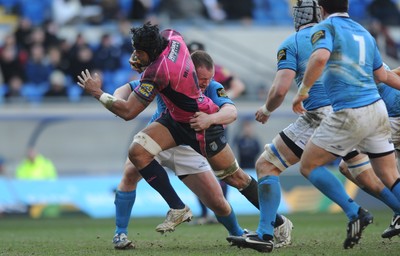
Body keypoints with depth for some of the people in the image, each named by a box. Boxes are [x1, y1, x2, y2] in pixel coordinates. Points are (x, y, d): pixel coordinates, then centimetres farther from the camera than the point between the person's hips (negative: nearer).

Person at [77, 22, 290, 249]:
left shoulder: (157, 73, -34)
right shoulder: (171, 37, -12)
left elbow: (128, 112, -28)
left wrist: (97, 92, -16)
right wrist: (142, 66, -2)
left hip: (202, 123, -9)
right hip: (176, 118, 9)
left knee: (234, 177, 4)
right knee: (138, 151, -10)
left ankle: (279, 222, 20)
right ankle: (178, 209, -2)